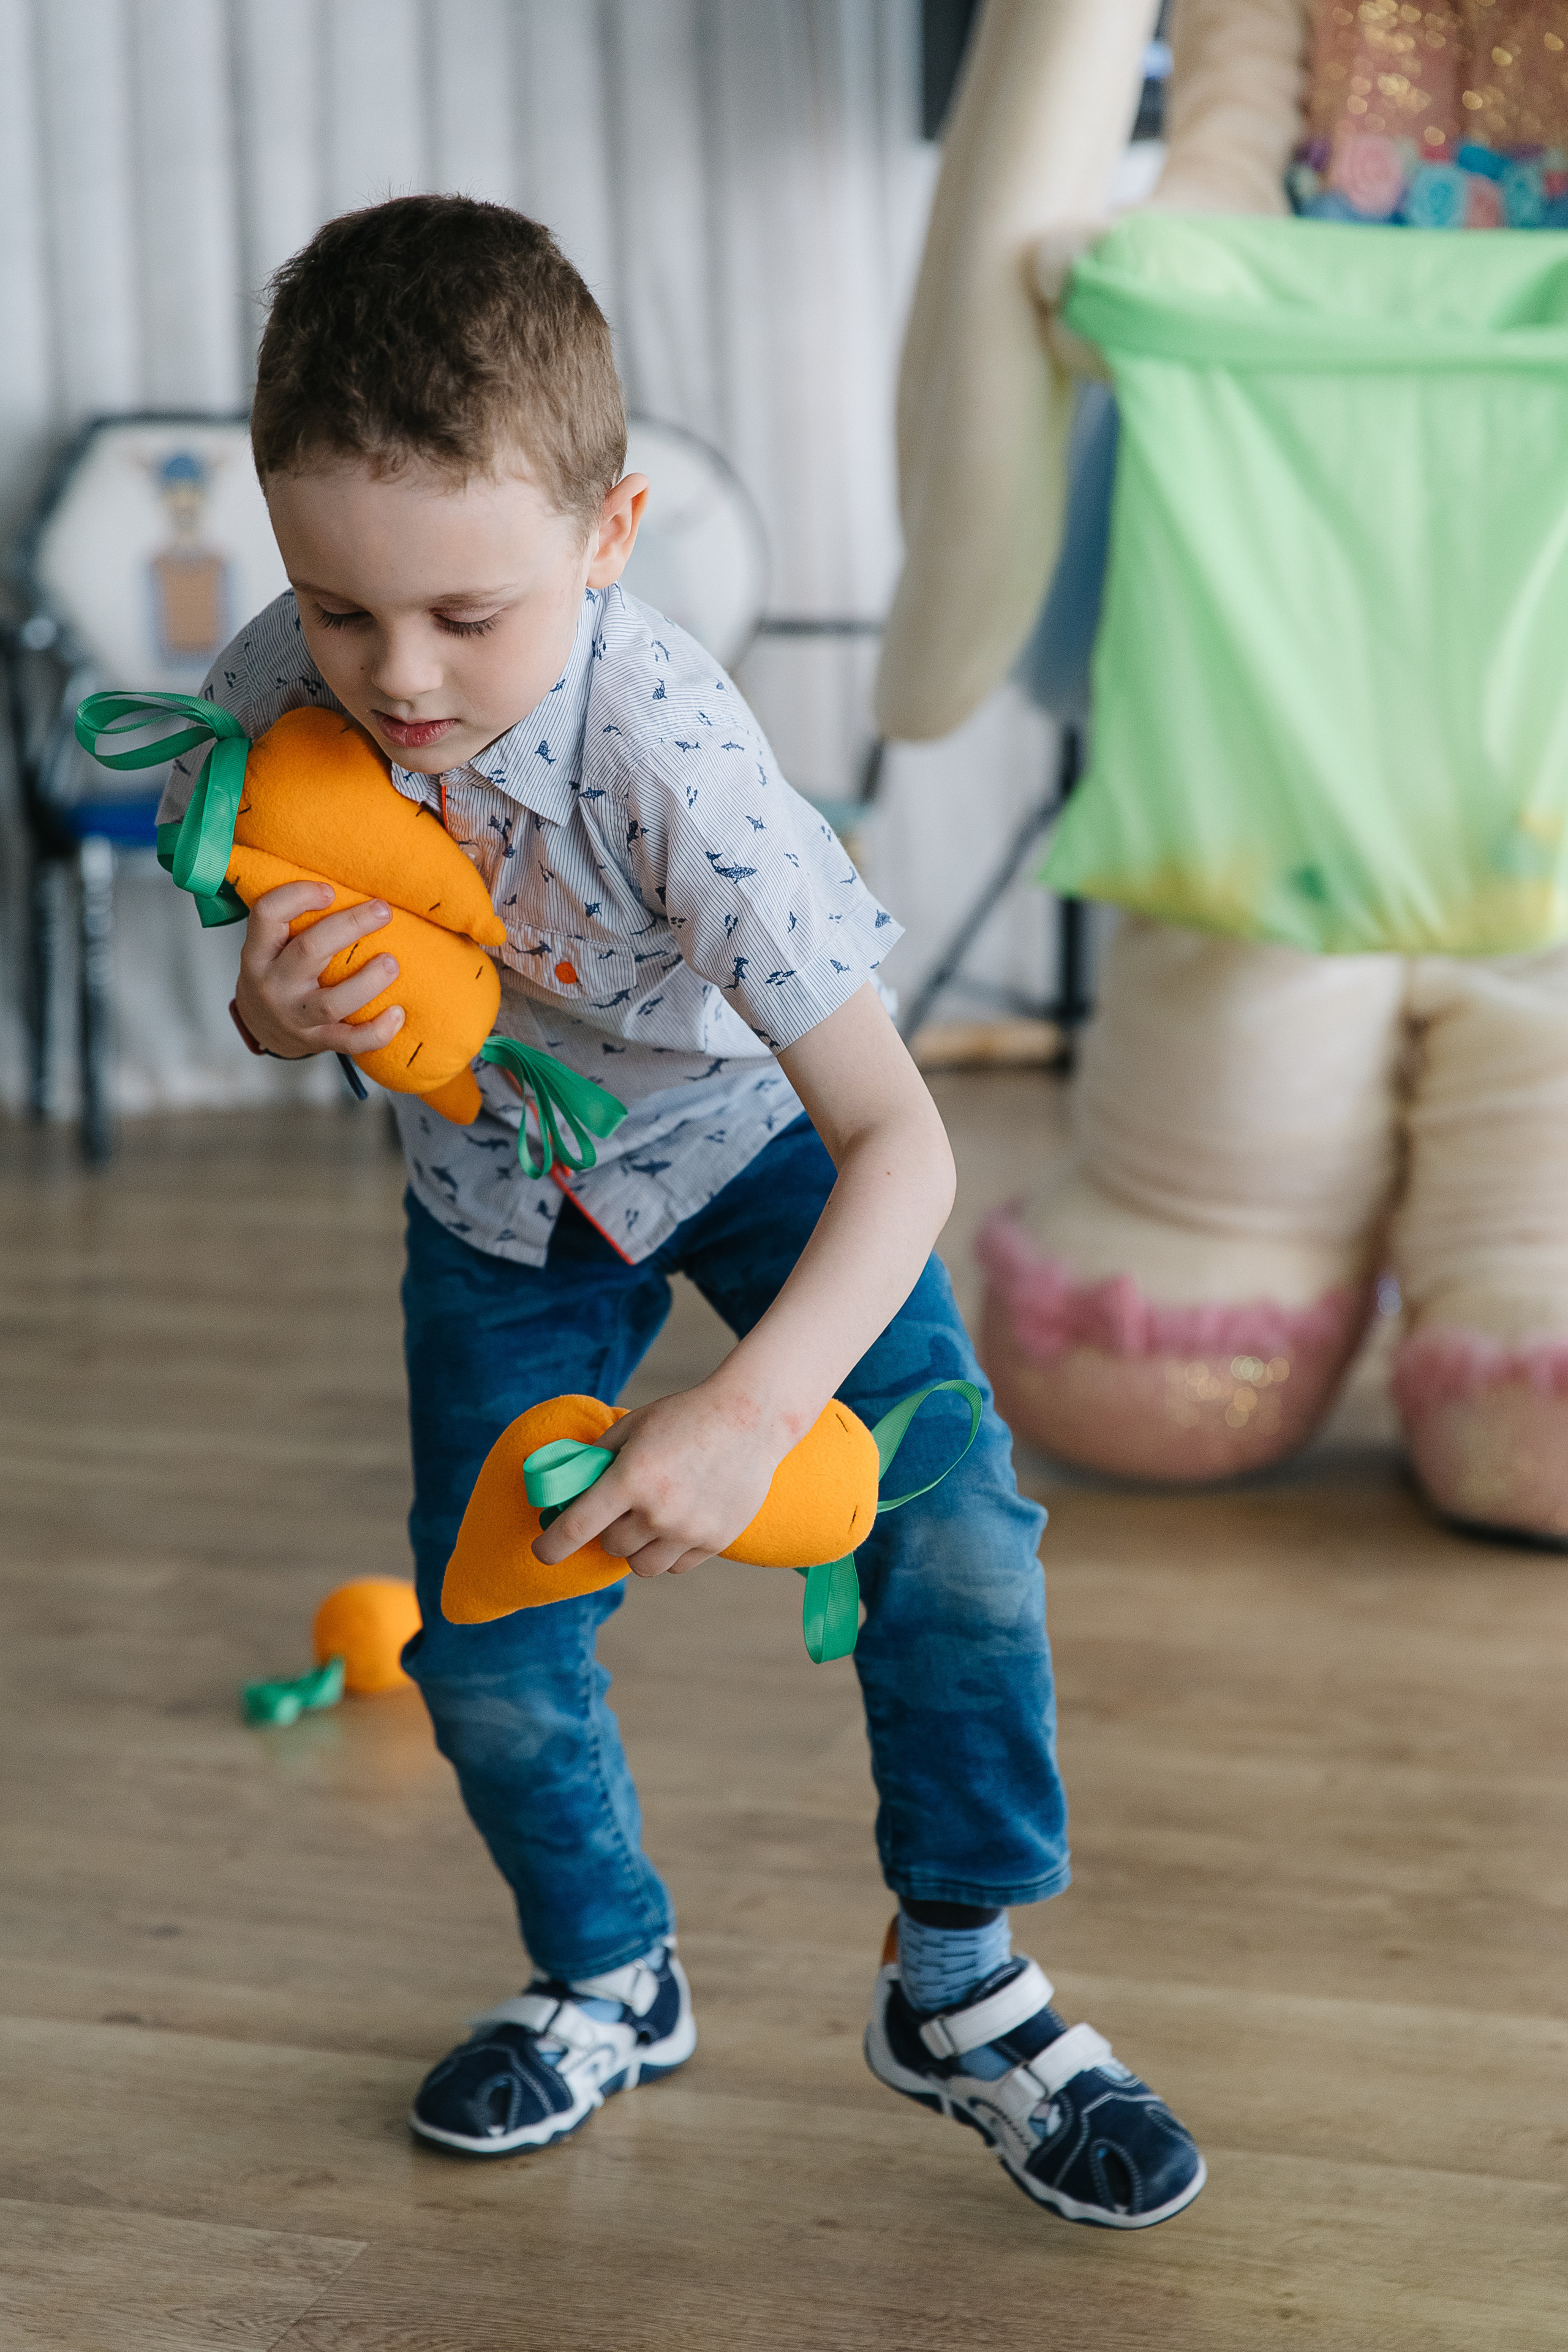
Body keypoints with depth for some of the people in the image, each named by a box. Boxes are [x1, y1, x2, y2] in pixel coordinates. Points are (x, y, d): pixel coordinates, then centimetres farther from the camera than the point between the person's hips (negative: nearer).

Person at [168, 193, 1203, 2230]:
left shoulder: (671, 757, -38)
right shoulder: (287, 690, -24)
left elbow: (904, 1140, -39)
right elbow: (288, 971, -3)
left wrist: (751, 1415, -50)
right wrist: (278, 1015, -29)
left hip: (756, 1129, -3)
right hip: (499, 1178, 4)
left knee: (953, 1535, -19)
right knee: (486, 1648, 3)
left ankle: (957, 1987, 3)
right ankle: (611, 1982, 31)